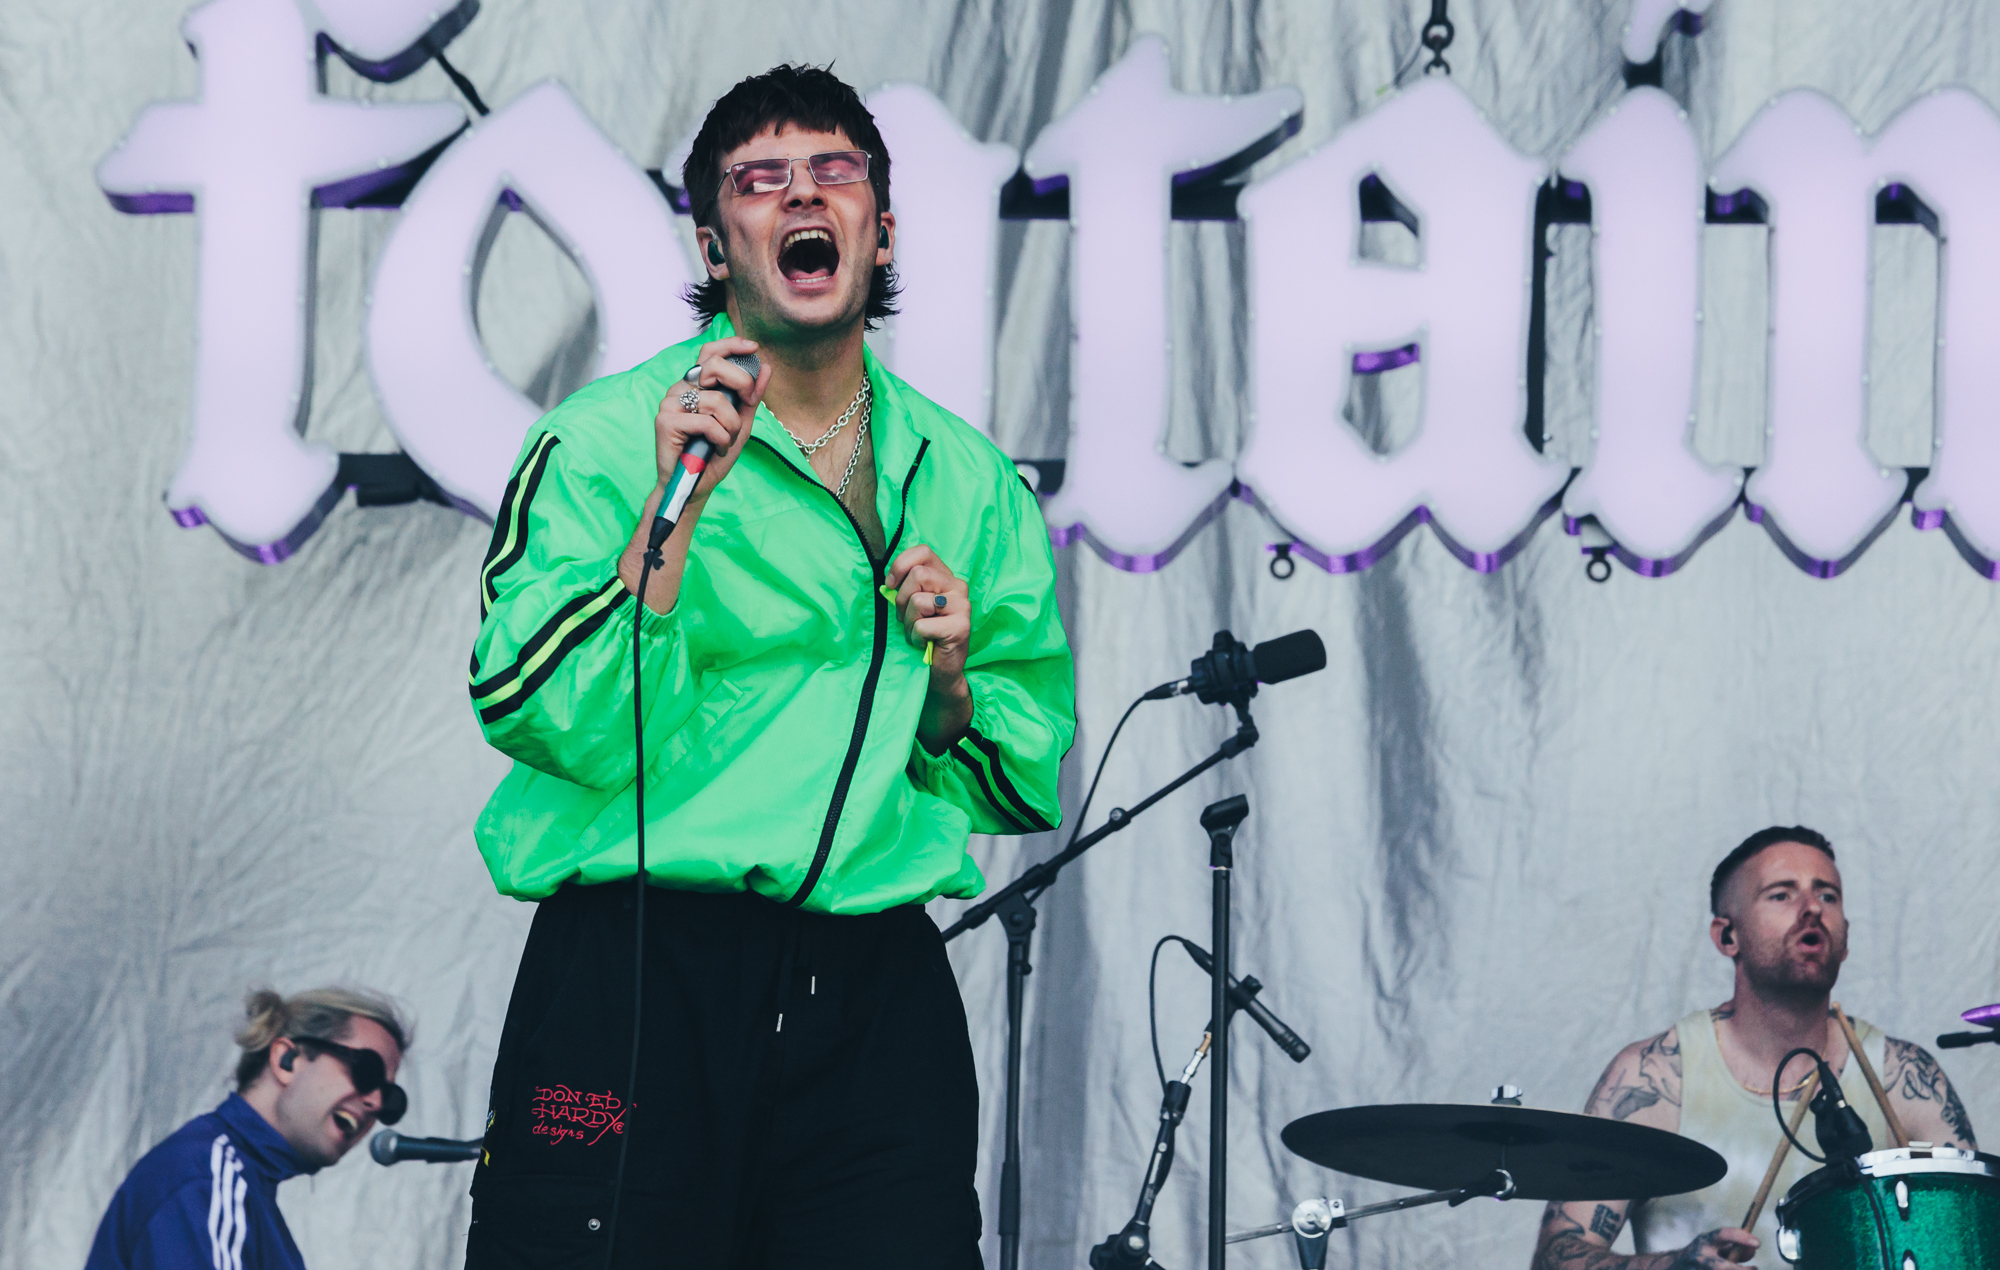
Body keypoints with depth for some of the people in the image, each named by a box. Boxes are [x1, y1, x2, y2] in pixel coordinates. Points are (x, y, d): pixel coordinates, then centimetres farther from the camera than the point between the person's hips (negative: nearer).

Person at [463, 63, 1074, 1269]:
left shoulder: (968, 479, 14)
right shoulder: (606, 438, 0)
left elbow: (1027, 793, 19)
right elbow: (554, 726, -12)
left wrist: (950, 681, -1)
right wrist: (676, 504, -18)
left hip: (878, 998, 4)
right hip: (637, 981, -4)